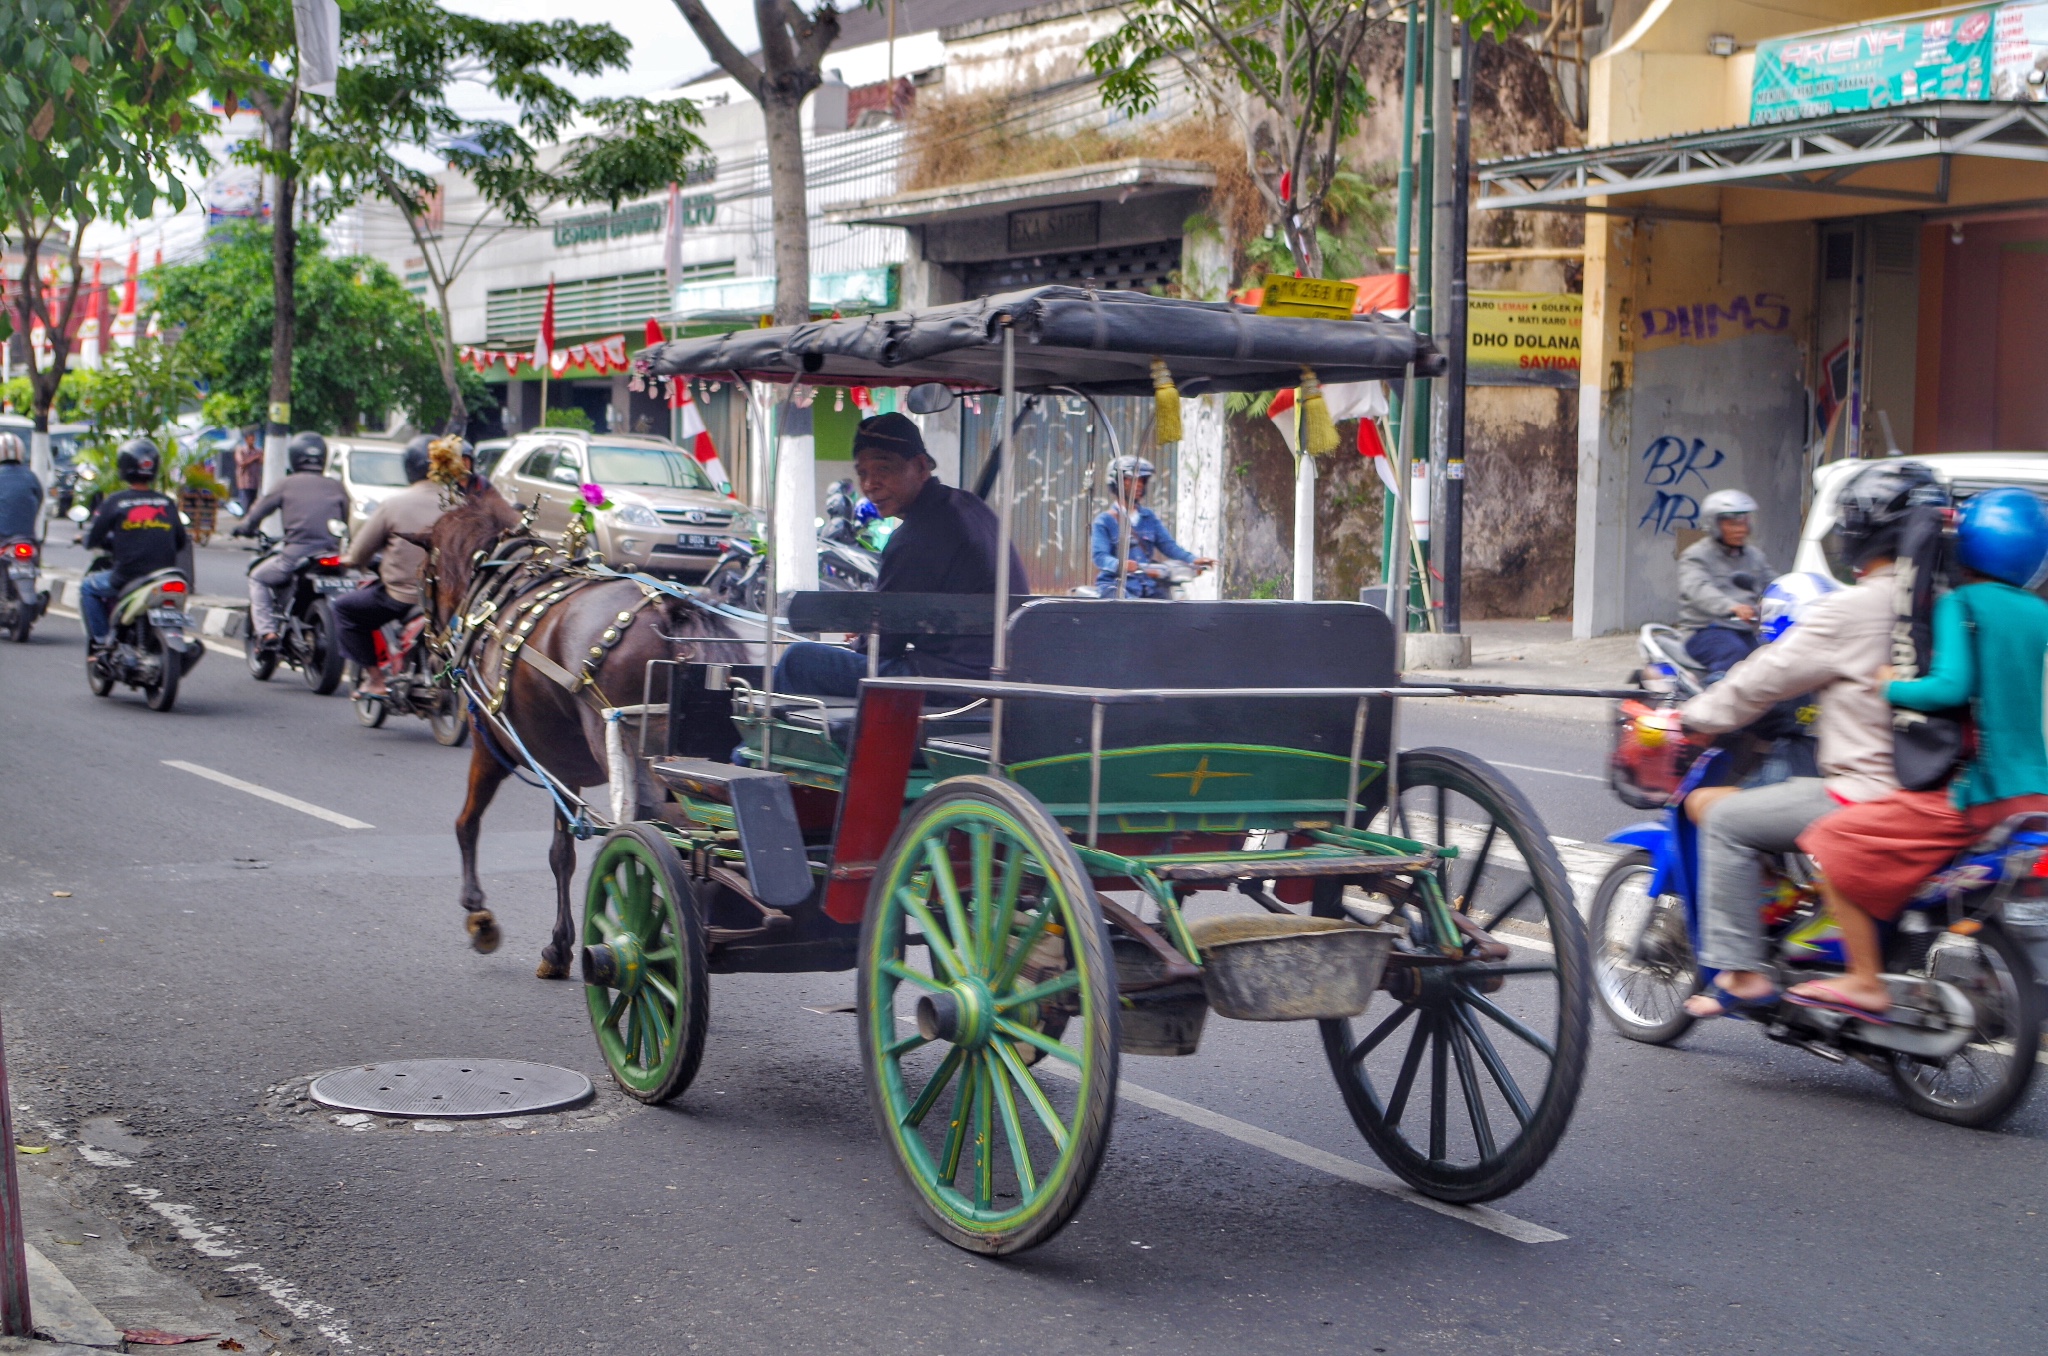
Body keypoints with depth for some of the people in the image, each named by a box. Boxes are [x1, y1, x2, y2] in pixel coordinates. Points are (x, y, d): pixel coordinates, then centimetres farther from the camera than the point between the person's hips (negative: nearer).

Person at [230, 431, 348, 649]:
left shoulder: (288, 484, 6)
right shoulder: (336, 486, 12)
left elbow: (263, 506, 14)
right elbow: (346, 521, 17)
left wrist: (245, 527, 32)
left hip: (296, 553, -3)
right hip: (331, 555, 3)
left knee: (258, 578, 19)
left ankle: (266, 631, 5)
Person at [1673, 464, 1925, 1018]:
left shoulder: (1853, 609, -15)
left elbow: (1764, 679, -8)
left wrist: (1693, 717, 6)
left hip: (1866, 795, -8)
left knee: (1724, 819, 1)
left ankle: (1742, 972, -1)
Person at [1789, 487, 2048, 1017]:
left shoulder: (1961, 605, -8)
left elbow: (1952, 686, -23)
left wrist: (1891, 686, -8)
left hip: (1970, 796, -7)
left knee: (1834, 844, 0)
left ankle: (1866, 980, 0)